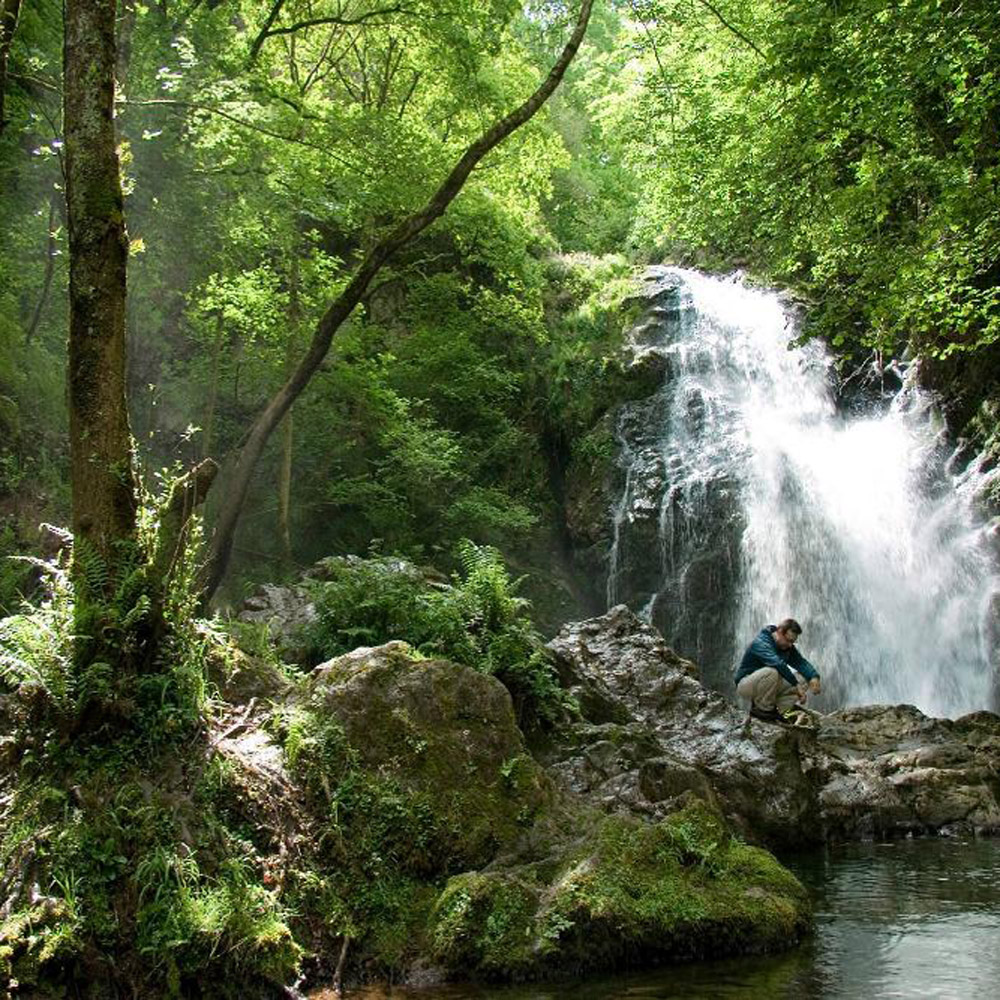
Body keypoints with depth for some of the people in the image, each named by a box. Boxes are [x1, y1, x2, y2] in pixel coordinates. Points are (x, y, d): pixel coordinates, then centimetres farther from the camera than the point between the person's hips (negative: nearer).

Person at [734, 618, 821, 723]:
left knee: (803, 678, -7)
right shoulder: (762, 643, -24)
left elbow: (801, 662, -8)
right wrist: (796, 685, -43)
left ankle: (780, 710, -10)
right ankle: (761, 709, -18)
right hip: (745, 685, -8)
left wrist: (814, 676, -28)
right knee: (772, 672, -38)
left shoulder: (788, 647, 3)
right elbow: (778, 664, -38)